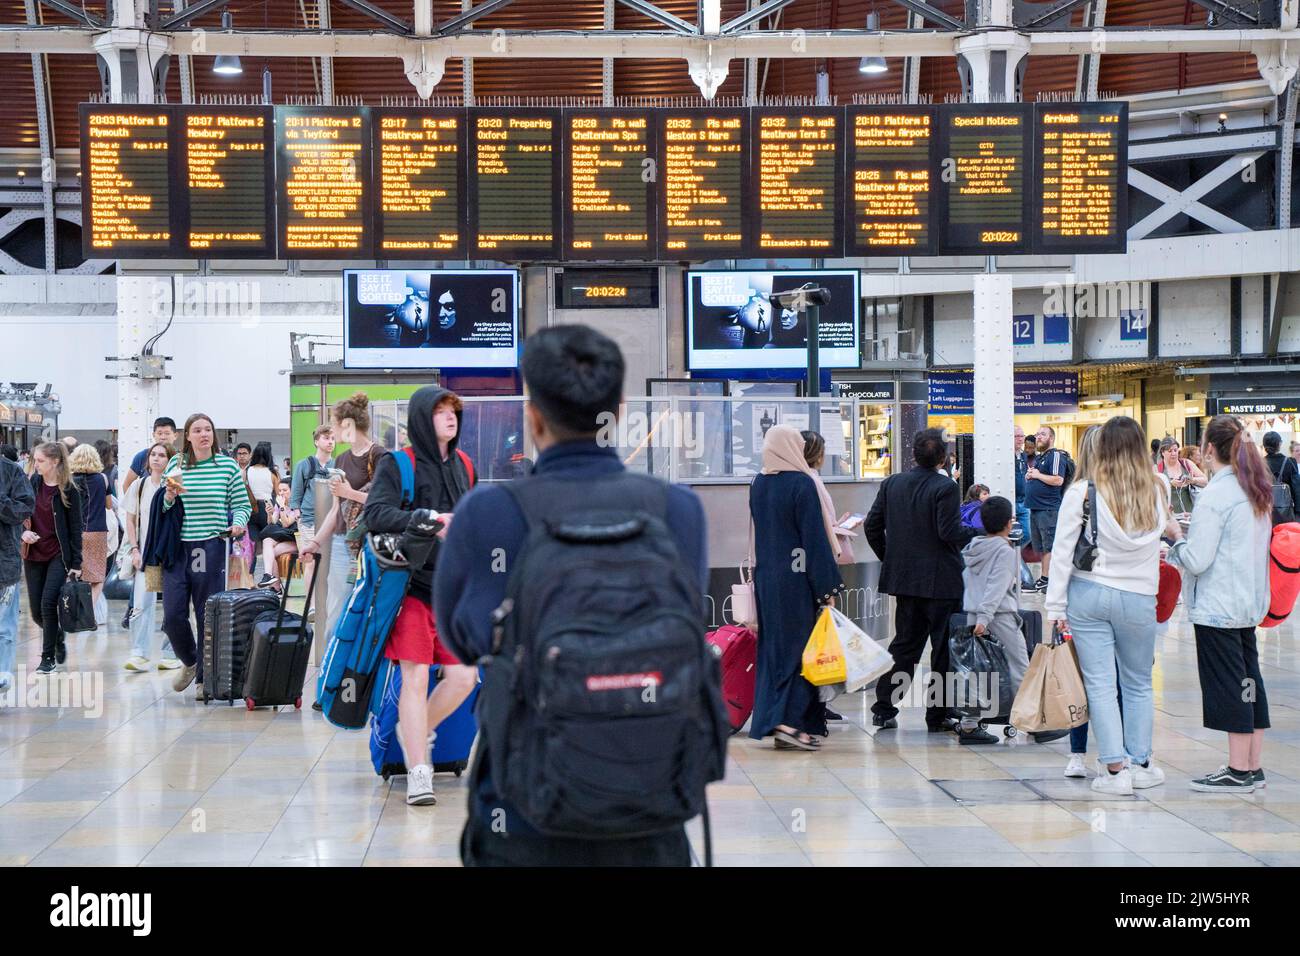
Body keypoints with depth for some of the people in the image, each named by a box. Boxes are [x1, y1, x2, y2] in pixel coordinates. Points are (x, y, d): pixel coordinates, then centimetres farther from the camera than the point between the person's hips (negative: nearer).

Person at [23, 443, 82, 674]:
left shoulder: (69, 490, -8)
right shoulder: (33, 483, 4)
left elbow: (75, 528, -6)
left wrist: (76, 563, -8)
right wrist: (23, 532, -9)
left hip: (58, 555, -5)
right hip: (34, 554, 5)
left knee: (48, 604, -13)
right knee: (36, 611, 5)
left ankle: (48, 657, 0)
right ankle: (58, 637, 33)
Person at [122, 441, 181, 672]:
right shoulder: (139, 486, 6)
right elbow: (131, 520, 10)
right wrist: (135, 549, 2)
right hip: (146, 554, 2)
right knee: (141, 604, -8)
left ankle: (170, 654, 13)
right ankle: (139, 655, -9)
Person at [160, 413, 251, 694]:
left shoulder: (228, 465, 2)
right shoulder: (176, 464, 7)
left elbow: (242, 504, 6)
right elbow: (162, 508, 13)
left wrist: (238, 523, -14)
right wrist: (170, 495, -8)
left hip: (211, 547, -2)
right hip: (177, 546, 2)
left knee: (209, 616, 2)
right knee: (172, 616, -3)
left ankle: (205, 677, 15)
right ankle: (190, 662, 24)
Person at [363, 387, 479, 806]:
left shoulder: (462, 466, 14)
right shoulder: (397, 465, -4)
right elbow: (375, 513, -18)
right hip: (412, 587, -5)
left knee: (463, 677, 1)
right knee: (415, 677, -6)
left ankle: (416, 730, 27)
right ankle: (418, 771, 0)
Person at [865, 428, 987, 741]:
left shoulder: (892, 484, 4)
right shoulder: (945, 487, -14)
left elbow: (872, 525, 6)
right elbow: (950, 532, -20)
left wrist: (890, 559, 17)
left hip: (904, 577, 6)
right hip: (940, 580, -6)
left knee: (905, 644, 14)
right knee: (945, 646, 3)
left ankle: (884, 709, 14)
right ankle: (940, 713, 5)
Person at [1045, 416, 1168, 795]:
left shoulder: (1082, 493, -8)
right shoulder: (1157, 492, -2)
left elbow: (1063, 552, -7)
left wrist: (1056, 607, -1)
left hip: (1088, 594, -1)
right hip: (1138, 597, 2)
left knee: (1100, 685, 2)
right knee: (1138, 684, 14)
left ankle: (1115, 768, 0)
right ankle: (1140, 763, 20)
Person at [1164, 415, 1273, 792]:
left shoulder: (1216, 495, -18)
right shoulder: (1257, 489, 9)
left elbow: (1197, 560, -20)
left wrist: (1176, 536, -1)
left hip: (1218, 605, -9)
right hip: (1249, 602, 9)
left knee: (1228, 682, -3)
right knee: (1248, 679, 12)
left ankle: (1239, 771, 2)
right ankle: (1253, 767, 18)